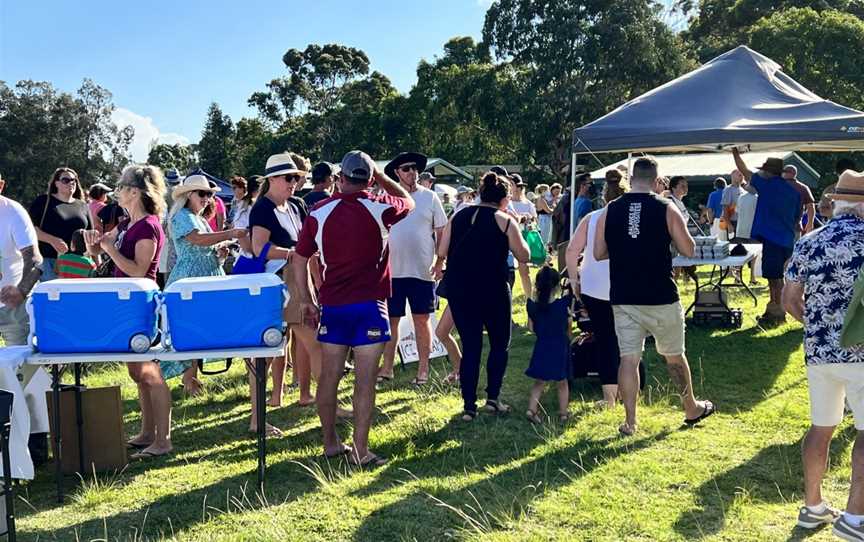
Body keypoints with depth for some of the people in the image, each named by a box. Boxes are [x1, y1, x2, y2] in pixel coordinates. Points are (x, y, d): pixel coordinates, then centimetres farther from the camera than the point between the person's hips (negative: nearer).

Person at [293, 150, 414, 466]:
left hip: (332, 306, 3)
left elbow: (300, 260, 5)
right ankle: (360, 451, 2)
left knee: (329, 377, 11)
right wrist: (381, 176, 22)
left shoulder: (319, 212, 1)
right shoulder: (379, 208, -5)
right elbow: (408, 201, 17)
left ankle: (330, 443, 22)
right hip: (370, 305, -3)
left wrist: (306, 302, 14)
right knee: (365, 381, 0)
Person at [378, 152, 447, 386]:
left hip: (422, 270, -2)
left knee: (422, 319, 5)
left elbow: (441, 232, 2)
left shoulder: (429, 197, 1)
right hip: (392, 270, 2)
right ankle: (387, 367, 20)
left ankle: (423, 369, 13)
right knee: (391, 320, 9)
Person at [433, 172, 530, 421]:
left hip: (458, 288, 4)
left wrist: (439, 267, 26)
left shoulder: (459, 216, 7)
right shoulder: (505, 221, -3)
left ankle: (469, 406, 8)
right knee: (500, 344, 15)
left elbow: (442, 252, 6)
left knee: (470, 346, 9)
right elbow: (523, 256, 1)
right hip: (492, 289, -3)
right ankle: (493, 398, 10)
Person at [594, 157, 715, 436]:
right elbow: (689, 250, -2)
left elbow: (598, 253, 4)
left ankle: (630, 421, 6)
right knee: (674, 355, 15)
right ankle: (692, 409, 32)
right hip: (661, 298, -1)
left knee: (629, 358, 5)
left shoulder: (610, 210, 0)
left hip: (623, 298, 1)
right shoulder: (666, 209, -6)